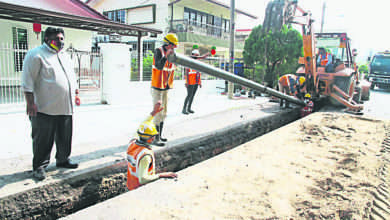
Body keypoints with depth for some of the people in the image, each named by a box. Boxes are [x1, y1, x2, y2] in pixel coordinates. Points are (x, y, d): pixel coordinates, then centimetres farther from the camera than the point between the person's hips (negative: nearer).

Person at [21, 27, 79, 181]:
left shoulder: (64, 56, 19)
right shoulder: (36, 54, -6)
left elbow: (72, 77, 28)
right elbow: (28, 80, -11)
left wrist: (76, 93, 22)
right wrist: (30, 103, -16)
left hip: (65, 108, 7)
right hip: (45, 109, -7)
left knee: (65, 138, 14)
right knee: (43, 140, 2)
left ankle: (62, 160, 30)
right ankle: (39, 166, 15)